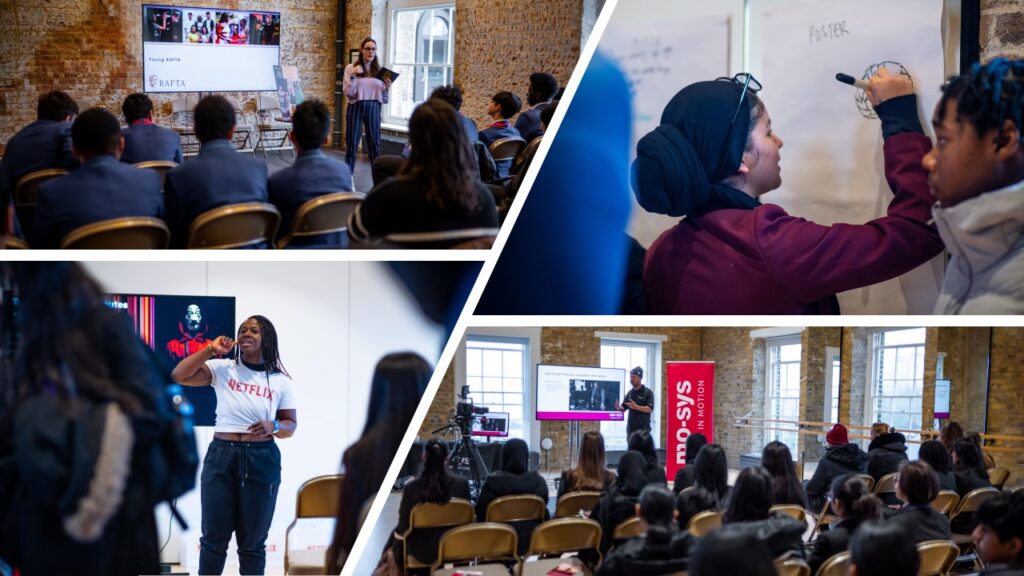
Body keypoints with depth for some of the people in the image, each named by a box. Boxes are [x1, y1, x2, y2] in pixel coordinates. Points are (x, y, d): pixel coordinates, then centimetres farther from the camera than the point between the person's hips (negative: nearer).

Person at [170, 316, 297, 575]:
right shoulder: (223, 369, 2)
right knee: (214, 537, 3)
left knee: (253, 542, 6)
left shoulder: (280, 381, 3)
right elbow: (178, 376, -7)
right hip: (221, 457, 0)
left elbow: (290, 425, 7)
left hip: (261, 461, 0)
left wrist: (273, 426, -15)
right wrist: (211, 350, -9)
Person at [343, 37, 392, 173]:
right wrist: (353, 76, -17)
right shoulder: (351, 68, 2)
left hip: (374, 110, 2)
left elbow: (385, 99, 10)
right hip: (356, 108, -2)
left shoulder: (379, 71, 9)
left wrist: (387, 88, -9)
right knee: (352, 145, 1)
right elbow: (348, 93, -6)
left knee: (375, 145, 3)